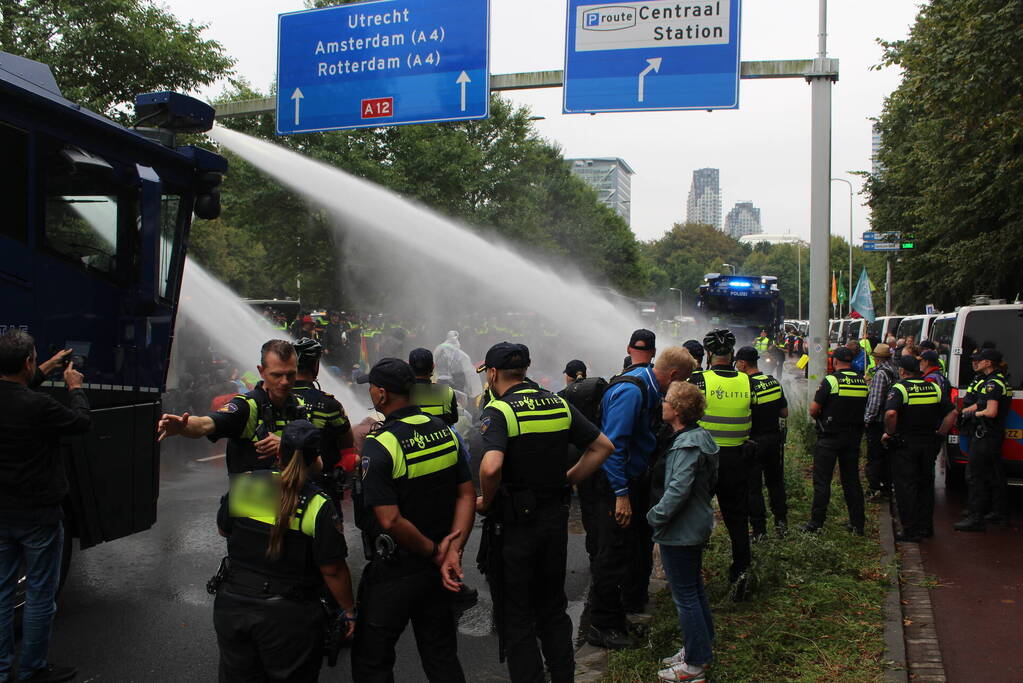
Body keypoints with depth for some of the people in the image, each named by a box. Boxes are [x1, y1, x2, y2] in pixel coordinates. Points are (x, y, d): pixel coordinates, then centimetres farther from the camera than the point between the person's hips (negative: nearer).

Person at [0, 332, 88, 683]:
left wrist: (51, 366, 24)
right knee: (40, 594, 8)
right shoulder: (40, 406, -25)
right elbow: (82, 422, -8)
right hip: (38, 515, -6)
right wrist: (75, 387, 7)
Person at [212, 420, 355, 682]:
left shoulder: (242, 485, -6)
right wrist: (349, 610, 0)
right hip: (288, 617, -4)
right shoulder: (319, 506, -18)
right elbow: (333, 570, -13)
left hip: (231, 604, 4)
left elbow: (223, 530, 11)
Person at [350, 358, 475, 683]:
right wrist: (453, 550, -6)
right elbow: (467, 494, 0)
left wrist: (435, 552, -11)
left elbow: (390, 520, -24)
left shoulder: (377, 446, -20)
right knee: (441, 656, 19)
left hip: (394, 571, -6)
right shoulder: (444, 430, 0)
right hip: (436, 569, 6)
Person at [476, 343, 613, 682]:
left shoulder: (498, 411, -15)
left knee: (517, 617, 7)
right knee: (553, 608, 21)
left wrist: (487, 502, -14)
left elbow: (491, 467, -32)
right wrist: (566, 480, 9)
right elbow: (603, 446, 8)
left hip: (516, 523, -6)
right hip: (556, 517, 6)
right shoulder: (559, 404, 4)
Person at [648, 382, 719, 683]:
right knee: (695, 590, 21)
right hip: (698, 527, 10)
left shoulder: (687, 444, -24)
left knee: (685, 597, 1)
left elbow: (678, 489, -30)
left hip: (679, 533, -10)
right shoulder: (701, 437, 6)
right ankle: (700, 649, 34)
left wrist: (656, 516, -19)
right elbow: (712, 481, 16)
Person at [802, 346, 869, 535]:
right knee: (852, 479, 13)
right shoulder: (863, 382, 4)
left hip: (830, 436, -5)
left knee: (822, 480, 1)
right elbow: (866, 410, 10)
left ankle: (816, 522, 4)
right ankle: (858, 523, 17)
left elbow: (813, 410, -13)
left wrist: (821, 418, 6)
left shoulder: (830, 380, -13)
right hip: (854, 436, 5)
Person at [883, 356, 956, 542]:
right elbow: (952, 413, 4)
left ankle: (911, 531, 1)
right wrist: (940, 433, 9)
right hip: (929, 444, 6)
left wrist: (889, 433, -13)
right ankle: (926, 527, 23)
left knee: (905, 487, 1)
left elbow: (891, 413, -27)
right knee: (925, 485, 17)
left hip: (905, 445, -5)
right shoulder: (934, 388, 7)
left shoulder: (899, 389, -11)